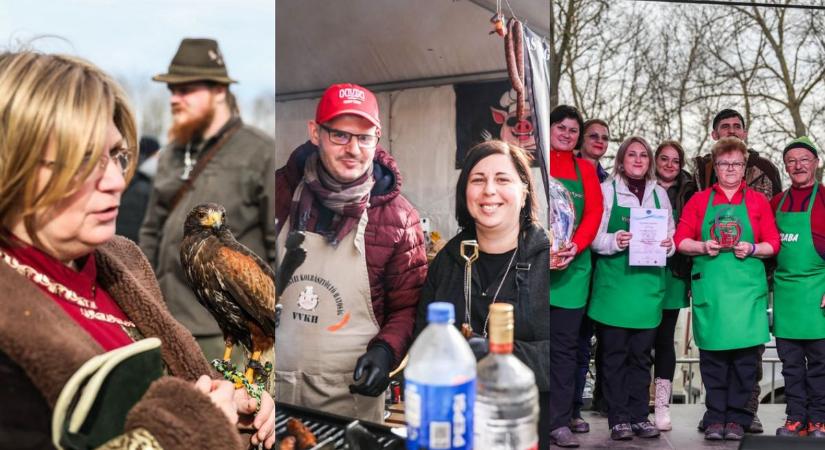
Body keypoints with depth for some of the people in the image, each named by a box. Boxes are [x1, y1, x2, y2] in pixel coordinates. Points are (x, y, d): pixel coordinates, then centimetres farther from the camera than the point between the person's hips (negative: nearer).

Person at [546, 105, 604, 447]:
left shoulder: (586, 170, 15)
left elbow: (594, 213, 4)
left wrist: (576, 246, -14)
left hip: (571, 265, 2)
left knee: (565, 345, 4)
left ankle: (560, 422, 9)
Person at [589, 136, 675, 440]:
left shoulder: (659, 194, 14)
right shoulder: (607, 190, 1)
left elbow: (671, 234, 17)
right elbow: (593, 235, -3)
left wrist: (669, 244, -4)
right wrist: (614, 241, -20)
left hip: (648, 282, 4)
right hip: (614, 281, -3)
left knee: (641, 355, 8)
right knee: (614, 354, 0)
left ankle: (639, 416, 17)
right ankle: (618, 419, 8)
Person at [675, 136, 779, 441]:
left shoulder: (758, 201, 10)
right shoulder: (699, 201, 10)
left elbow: (773, 244, 7)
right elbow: (681, 241, 7)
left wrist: (752, 249, -11)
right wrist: (703, 247, -11)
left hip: (746, 287, 0)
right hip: (709, 287, 0)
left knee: (745, 354, 0)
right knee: (712, 355, 1)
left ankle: (737, 418, 11)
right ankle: (715, 418, 10)